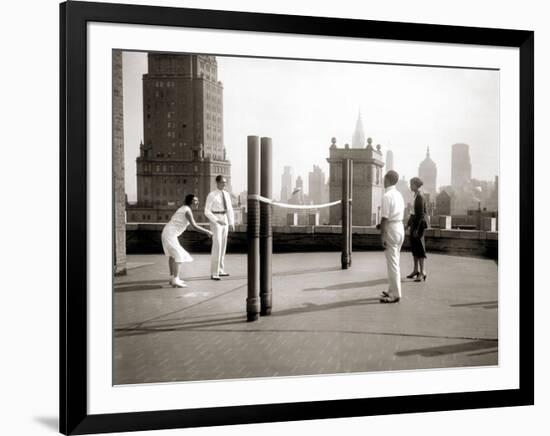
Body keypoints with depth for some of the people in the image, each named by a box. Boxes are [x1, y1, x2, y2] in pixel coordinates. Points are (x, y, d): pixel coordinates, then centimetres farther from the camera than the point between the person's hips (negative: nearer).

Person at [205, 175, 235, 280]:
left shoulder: (226, 194, 9)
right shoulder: (211, 195, -13)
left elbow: (229, 209, 13)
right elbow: (207, 212, -14)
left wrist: (231, 223, 7)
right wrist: (217, 221, -23)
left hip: (224, 221, 8)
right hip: (215, 222, -8)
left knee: (222, 246, 14)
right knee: (216, 246, -16)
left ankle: (220, 270, 25)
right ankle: (214, 273, -14)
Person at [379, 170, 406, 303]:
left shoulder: (387, 196, -16)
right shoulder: (399, 195, 11)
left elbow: (384, 218, -19)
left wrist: (382, 236, -17)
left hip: (391, 229, -9)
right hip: (400, 227, 9)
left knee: (392, 262, -3)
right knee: (394, 261, 17)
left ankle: (395, 295, 1)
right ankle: (392, 290, 27)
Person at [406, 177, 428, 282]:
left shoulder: (420, 197, -17)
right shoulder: (416, 196, 11)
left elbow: (421, 214, -20)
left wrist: (416, 229, -21)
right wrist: (409, 224, 19)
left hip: (419, 224, -9)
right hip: (414, 223, 9)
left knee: (419, 248, -6)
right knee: (414, 247, 14)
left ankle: (422, 273, -3)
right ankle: (416, 270, 24)